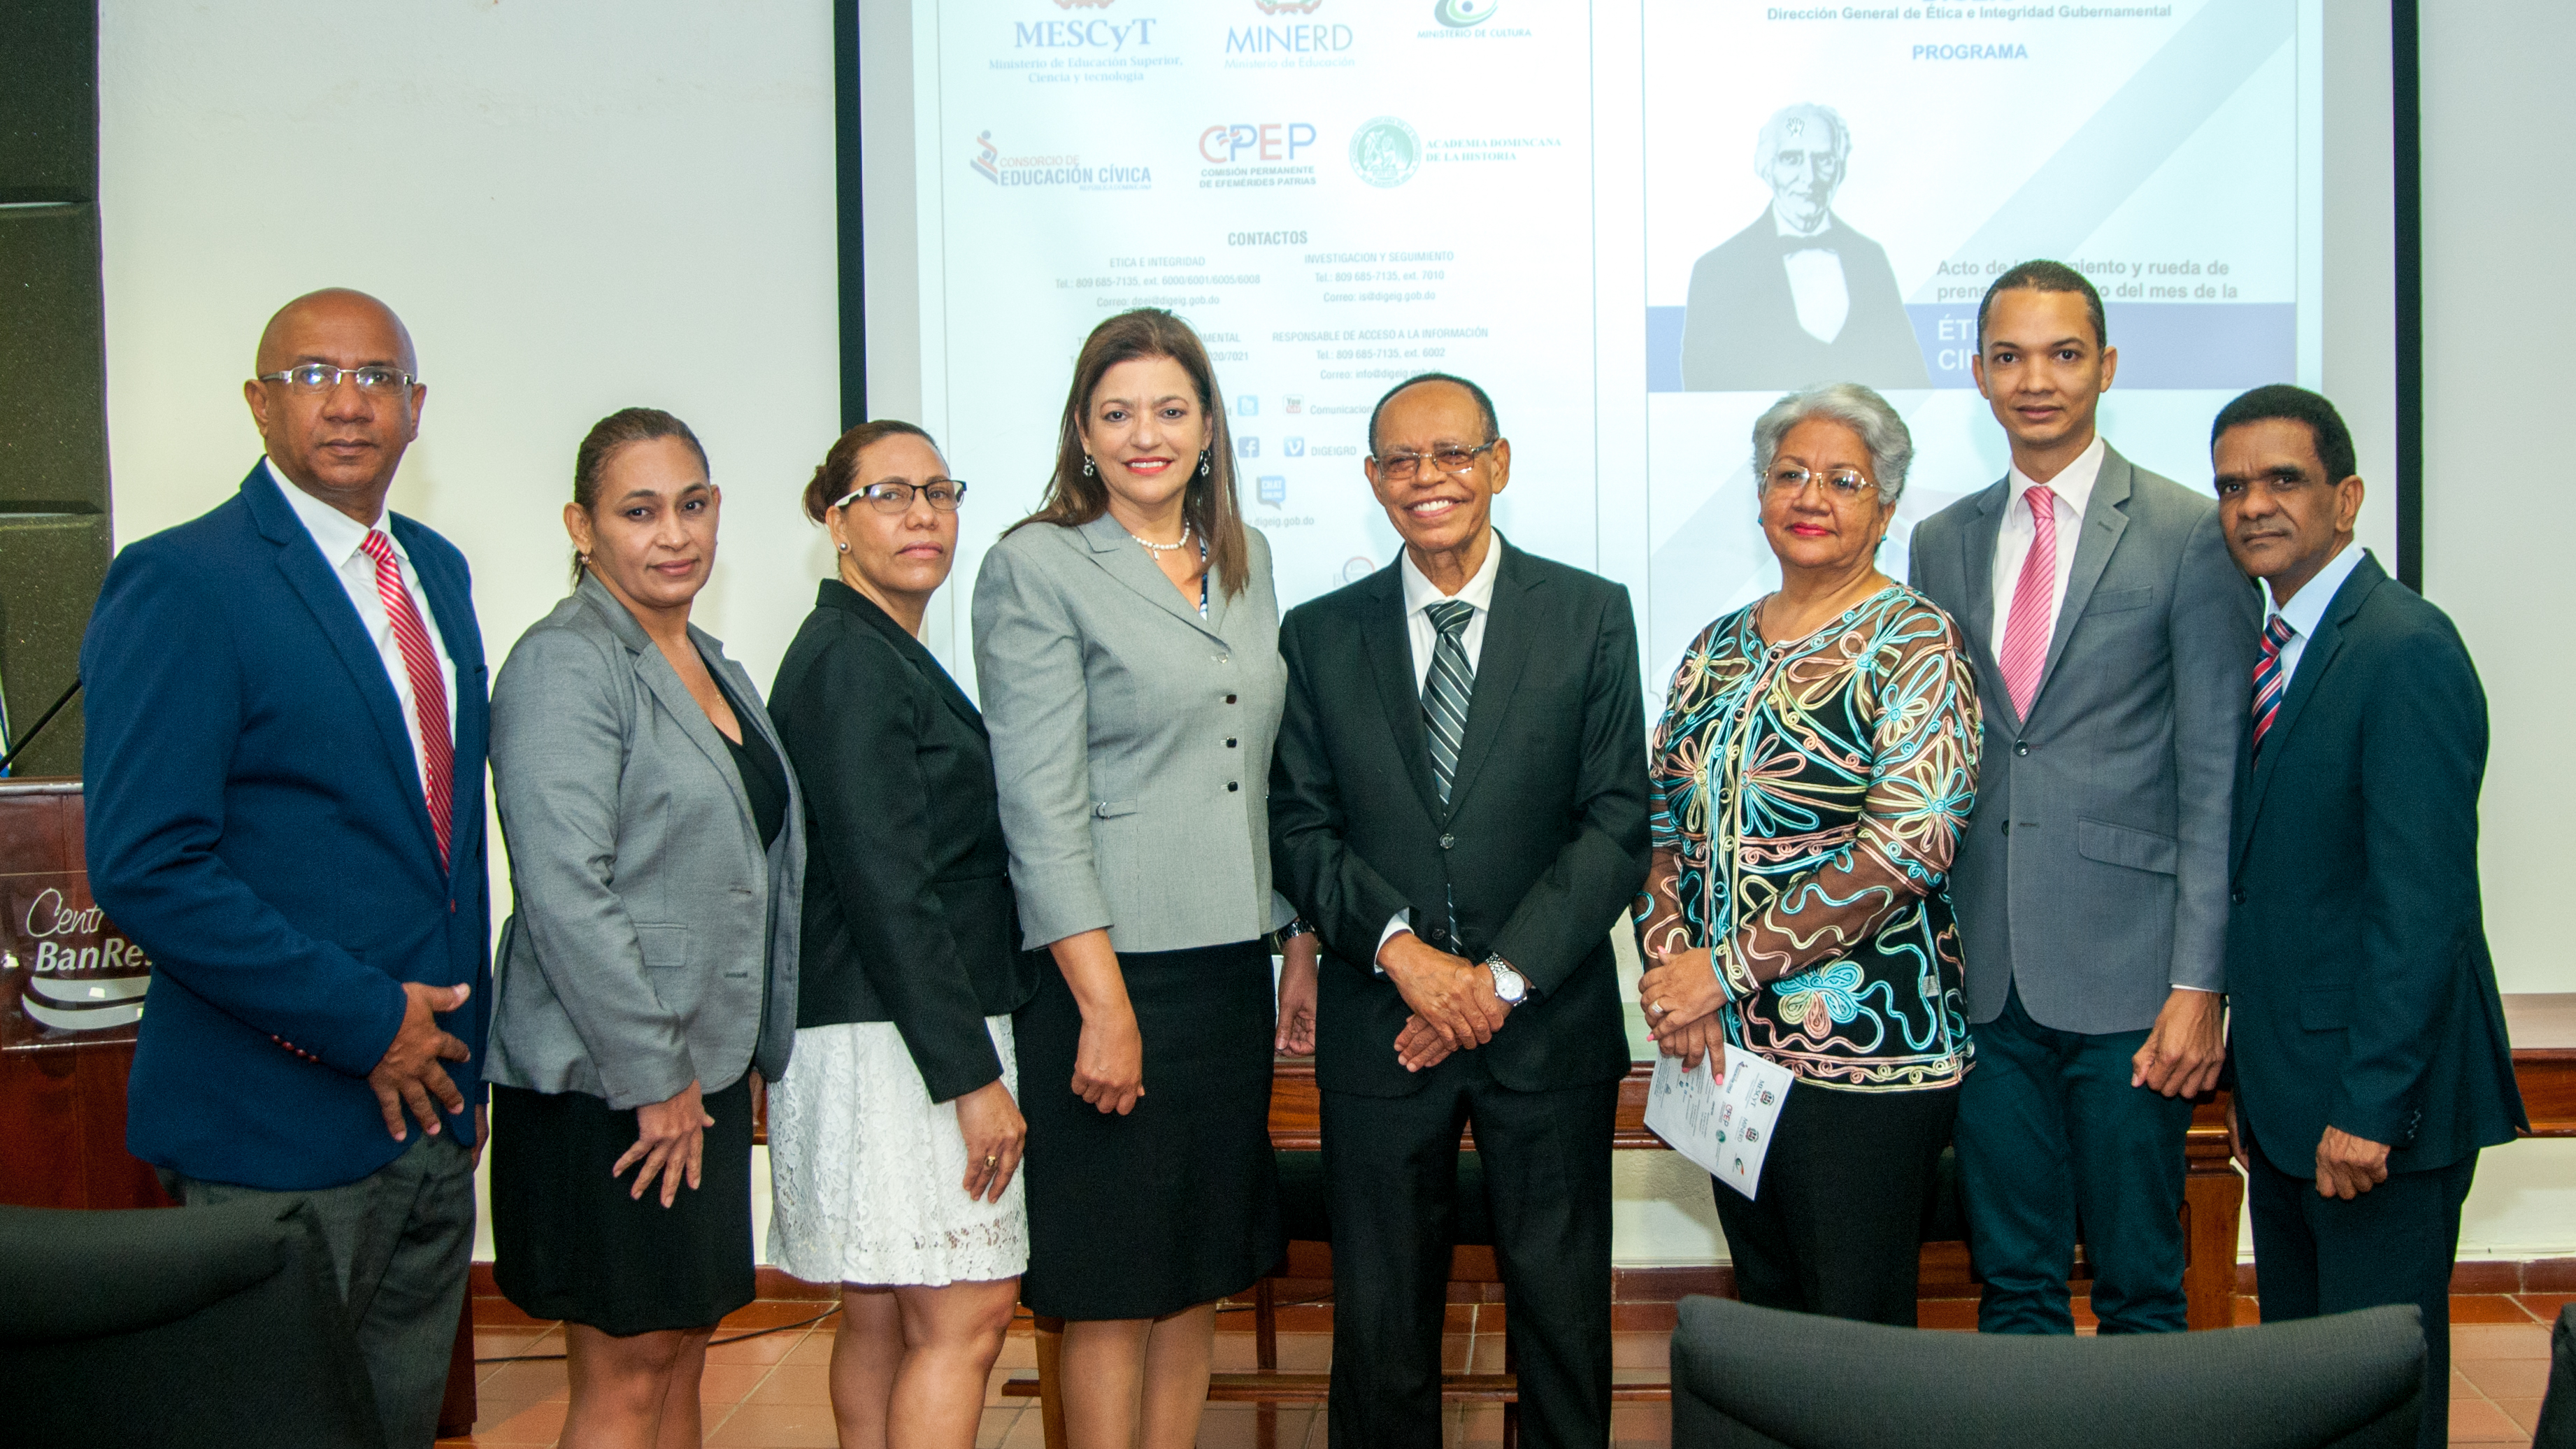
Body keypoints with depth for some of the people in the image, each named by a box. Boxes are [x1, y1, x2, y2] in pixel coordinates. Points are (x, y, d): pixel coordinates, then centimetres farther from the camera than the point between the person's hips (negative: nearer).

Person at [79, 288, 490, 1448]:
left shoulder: (438, 572, 11)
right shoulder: (181, 581, -12)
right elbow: (146, 867, -20)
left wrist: (457, 1043, 11)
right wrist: (365, 1020, -18)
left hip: (428, 1094, 7)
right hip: (280, 1128, -7)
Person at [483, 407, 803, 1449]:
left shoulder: (709, 665, 14)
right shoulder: (563, 665, -13)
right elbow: (565, 892, -21)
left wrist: (749, 1053, 14)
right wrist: (651, 1078, -19)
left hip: (702, 1071, 8)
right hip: (607, 1087, -8)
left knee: (681, 1357, 14)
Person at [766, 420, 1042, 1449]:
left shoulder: (887, 658, 18)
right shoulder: (849, 663, -13)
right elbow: (885, 888, -20)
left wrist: (977, 1055, 17)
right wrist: (973, 1076, -20)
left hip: (906, 1036, 10)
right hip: (898, 1043, -10)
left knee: (881, 1316, 13)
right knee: (966, 1315, -6)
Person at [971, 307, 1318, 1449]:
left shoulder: (1245, 561, 13)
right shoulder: (1035, 566, -6)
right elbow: (1041, 807, -12)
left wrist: (1303, 941, 13)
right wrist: (1104, 1004, -15)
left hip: (1231, 967, 6)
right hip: (1113, 969, -6)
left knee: (1201, 1272, 13)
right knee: (1113, 1293, 3)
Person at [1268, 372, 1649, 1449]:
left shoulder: (1591, 615, 2)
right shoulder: (1320, 634, 6)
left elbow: (1617, 822, -3)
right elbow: (1301, 828, 2)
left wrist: (1503, 975, -11)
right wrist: (1402, 947, -14)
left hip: (1548, 1024, -1)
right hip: (1380, 1030, 1)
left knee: (1563, 1308, 9)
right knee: (1380, 1316, 10)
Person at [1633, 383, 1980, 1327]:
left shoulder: (1913, 640, -7)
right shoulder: (1716, 649, 11)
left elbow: (1910, 841, -19)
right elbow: (1660, 822, 10)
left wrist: (1727, 967, -17)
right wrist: (1671, 970, -8)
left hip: (1864, 1049, -5)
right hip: (1725, 1046, 6)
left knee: (1857, 1331, 3)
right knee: (1763, 1311, 17)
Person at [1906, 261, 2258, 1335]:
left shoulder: (2189, 535, -3)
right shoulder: (1943, 543, 11)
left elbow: (2217, 779, -6)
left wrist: (2199, 983, -11)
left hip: (2125, 971, -4)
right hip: (1984, 975, 4)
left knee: (2139, 1287, 7)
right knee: (2010, 1280, 13)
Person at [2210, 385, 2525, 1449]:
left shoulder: (2406, 650, -15)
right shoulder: (2273, 651, 13)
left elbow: (2424, 902, -21)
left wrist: (2369, 1107, -22)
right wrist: (2255, 1080, 13)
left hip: (2375, 1099, -9)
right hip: (2288, 1096, 9)